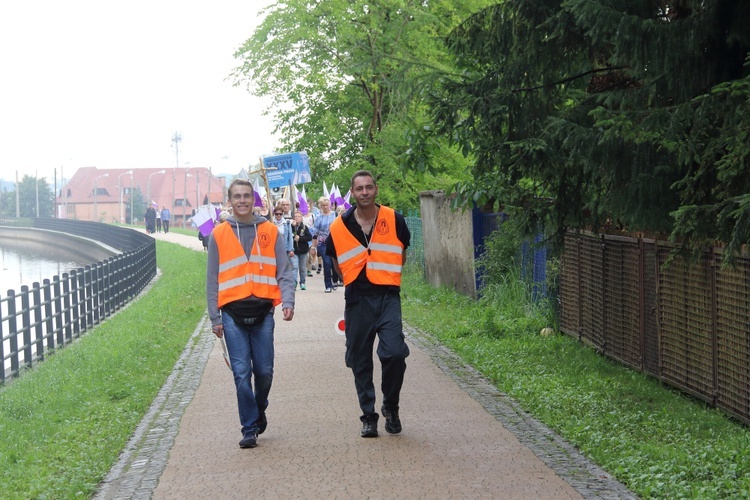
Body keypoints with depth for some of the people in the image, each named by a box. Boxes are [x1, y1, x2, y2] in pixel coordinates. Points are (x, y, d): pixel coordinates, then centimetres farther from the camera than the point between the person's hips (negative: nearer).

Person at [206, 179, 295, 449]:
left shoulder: (270, 232, 7)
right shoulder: (219, 234, 5)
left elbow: (284, 271, 5)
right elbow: (212, 280, 7)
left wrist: (288, 301, -11)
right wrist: (215, 318, 2)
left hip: (262, 312, 1)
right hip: (233, 314, -1)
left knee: (264, 371, 3)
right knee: (241, 373, -3)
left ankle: (259, 411, 31)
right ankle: (249, 428, 6)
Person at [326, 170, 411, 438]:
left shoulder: (394, 220, 0)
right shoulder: (339, 226, 0)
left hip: (388, 297, -1)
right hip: (357, 300, 1)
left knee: (394, 353, -16)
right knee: (360, 361, 5)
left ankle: (390, 407, 7)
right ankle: (368, 416, 18)